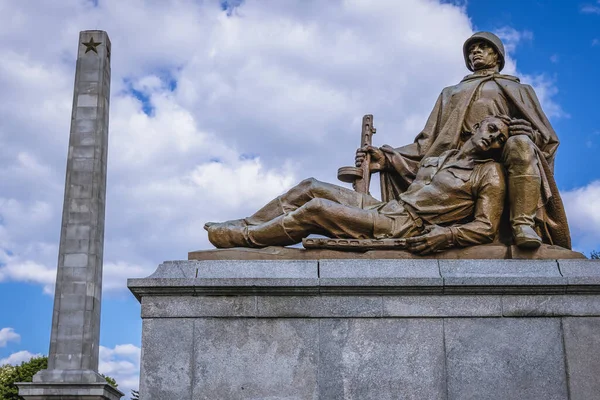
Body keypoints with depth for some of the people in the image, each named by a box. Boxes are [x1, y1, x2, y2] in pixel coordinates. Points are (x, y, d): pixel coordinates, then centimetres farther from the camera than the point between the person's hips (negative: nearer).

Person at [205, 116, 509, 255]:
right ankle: (246, 225, 6)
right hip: (386, 208, 8)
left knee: (316, 209, -16)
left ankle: (242, 238, -4)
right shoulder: (440, 158, 21)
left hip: (408, 228, -8)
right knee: (311, 187, 2)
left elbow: (486, 228, -10)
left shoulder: (490, 175, -1)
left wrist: (444, 235, -24)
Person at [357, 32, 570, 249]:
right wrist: (389, 159, 1)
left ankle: (524, 224, -42)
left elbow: (547, 137, 18)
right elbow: (428, 142, 21)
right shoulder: (451, 93, 37)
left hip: (500, 155, -2)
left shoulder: (518, 90, 32)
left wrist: (529, 134, -10)